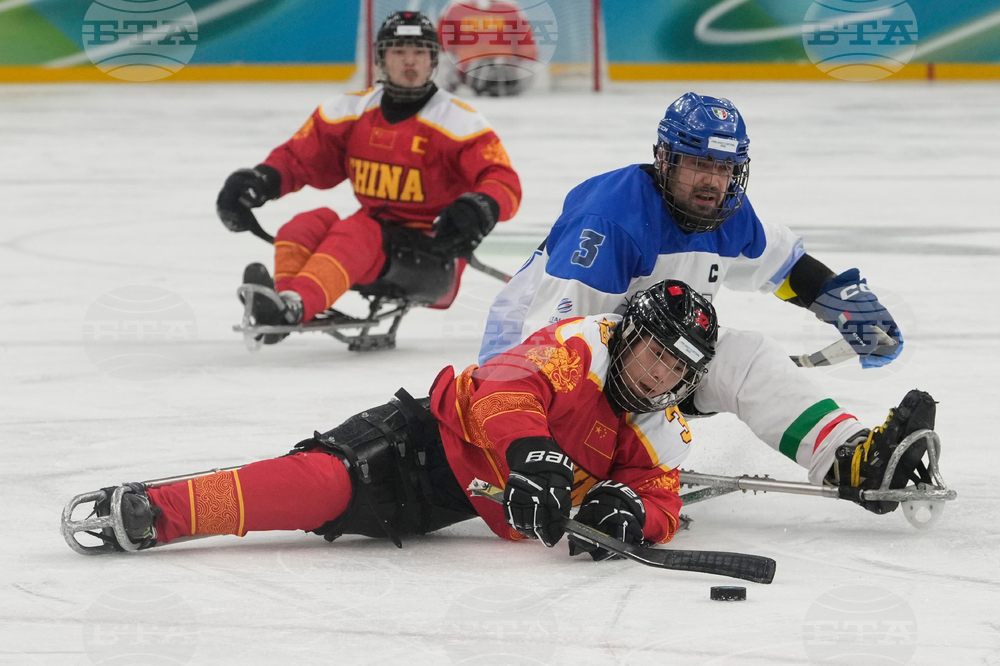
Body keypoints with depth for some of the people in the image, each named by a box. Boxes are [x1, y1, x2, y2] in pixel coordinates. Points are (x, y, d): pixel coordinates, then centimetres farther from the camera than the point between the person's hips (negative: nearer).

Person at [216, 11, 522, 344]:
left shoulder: (458, 122, -6)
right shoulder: (352, 111, 8)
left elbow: (505, 183, -13)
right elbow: (296, 157, 11)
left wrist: (478, 210, -36)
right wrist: (257, 181, -11)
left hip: (431, 255, -6)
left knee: (355, 233, -33)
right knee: (306, 226, -22)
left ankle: (293, 305, -60)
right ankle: (283, 298, -49)